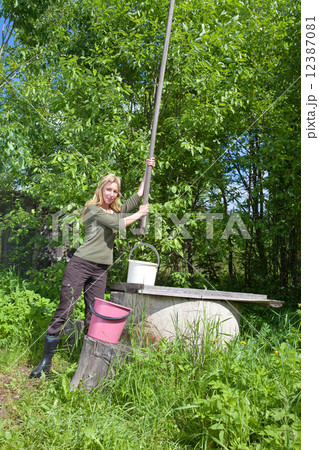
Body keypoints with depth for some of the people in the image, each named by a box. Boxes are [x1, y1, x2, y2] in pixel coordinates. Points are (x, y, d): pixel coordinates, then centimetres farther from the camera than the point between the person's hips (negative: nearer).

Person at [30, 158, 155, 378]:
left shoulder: (116, 210, 16)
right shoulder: (93, 209, -3)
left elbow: (138, 196, 23)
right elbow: (118, 224, -13)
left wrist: (148, 170, 22)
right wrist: (140, 214, 1)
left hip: (101, 270, 6)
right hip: (81, 264, -6)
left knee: (94, 316, 7)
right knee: (64, 311, -4)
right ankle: (46, 361, 6)